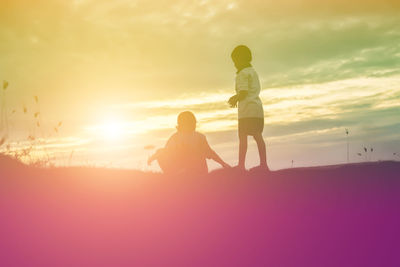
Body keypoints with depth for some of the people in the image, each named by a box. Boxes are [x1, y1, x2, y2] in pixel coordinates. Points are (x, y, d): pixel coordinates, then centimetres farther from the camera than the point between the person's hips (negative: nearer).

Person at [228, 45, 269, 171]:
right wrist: (236, 97, 19)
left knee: (243, 137, -6)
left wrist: (235, 100, 1)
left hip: (247, 109, -8)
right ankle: (263, 164, 5)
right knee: (258, 136, 7)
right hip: (258, 108, 8)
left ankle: (241, 165, -7)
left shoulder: (243, 73, -8)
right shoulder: (253, 71, 19)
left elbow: (243, 93, -16)